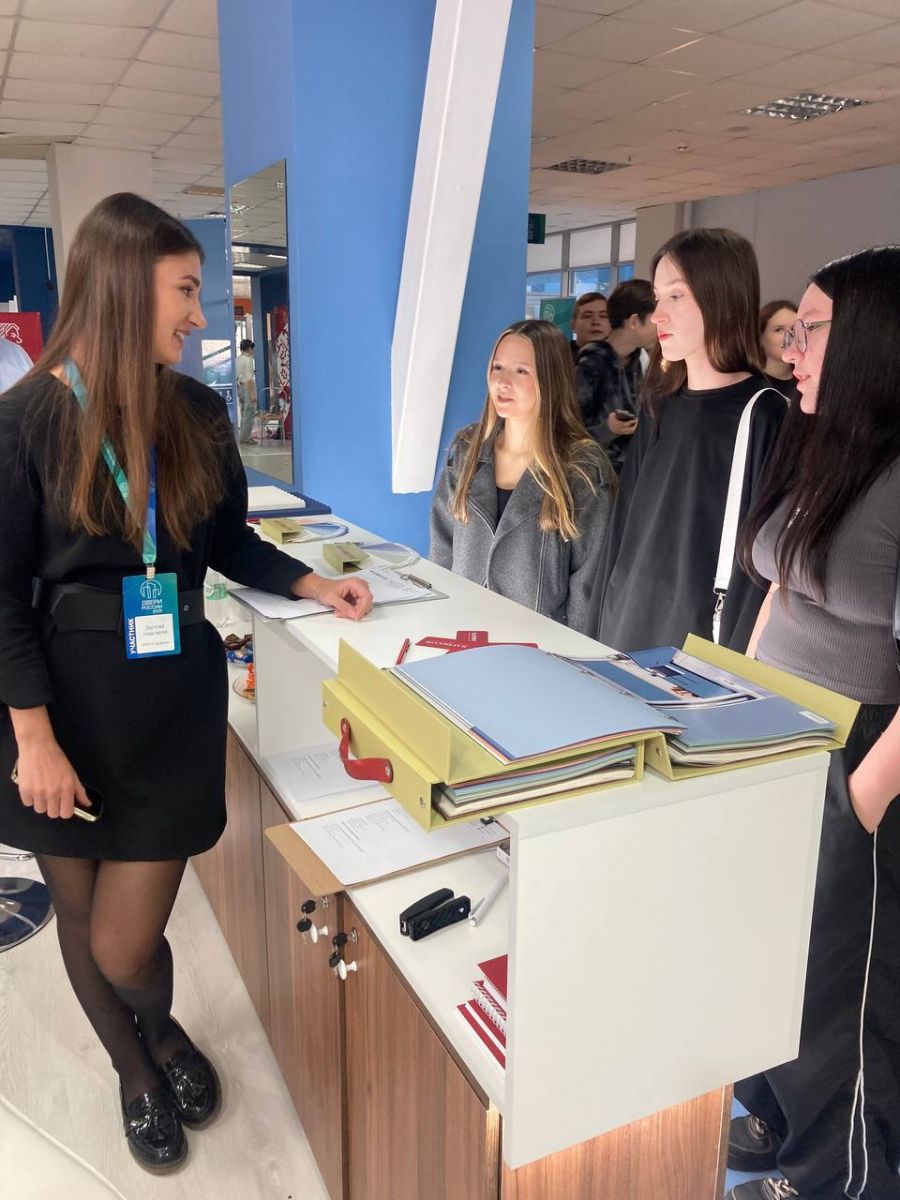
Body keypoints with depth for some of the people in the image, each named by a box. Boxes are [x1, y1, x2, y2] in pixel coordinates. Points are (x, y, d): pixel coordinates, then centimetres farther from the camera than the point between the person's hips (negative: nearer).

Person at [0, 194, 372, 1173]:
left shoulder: (197, 413, 2)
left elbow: (229, 543, 15)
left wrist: (315, 586, 4)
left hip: (174, 696, 2)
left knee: (125, 946, 3)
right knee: (80, 917, 15)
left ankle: (163, 1031, 40)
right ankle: (137, 1074, 45)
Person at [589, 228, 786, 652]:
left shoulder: (765, 417, -13)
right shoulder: (659, 408, 7)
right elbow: (627, 527, 10)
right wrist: (603, 628, 9)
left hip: (703, 647, -6)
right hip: (627, 630, 6)